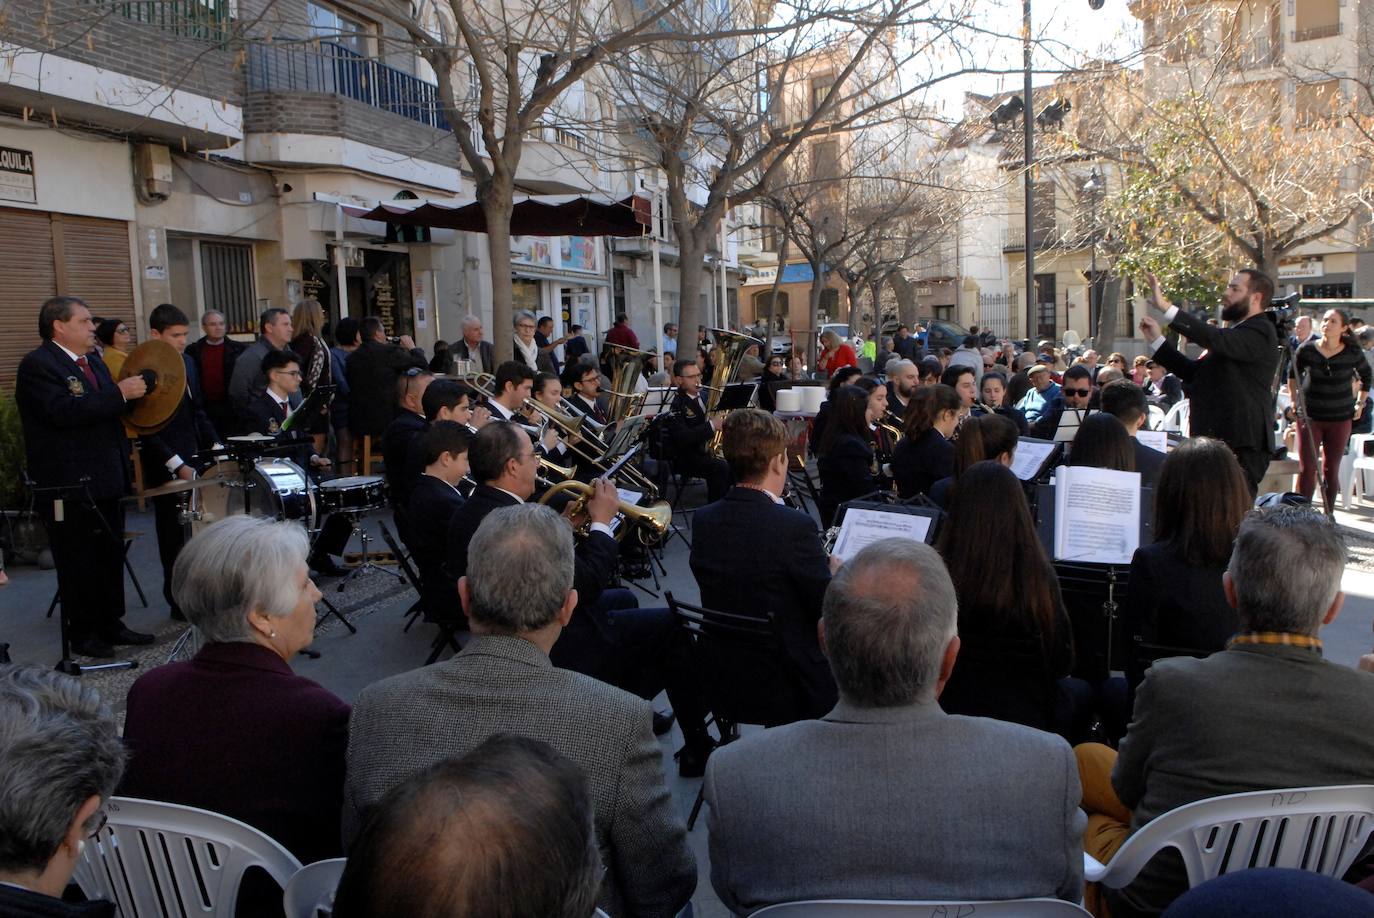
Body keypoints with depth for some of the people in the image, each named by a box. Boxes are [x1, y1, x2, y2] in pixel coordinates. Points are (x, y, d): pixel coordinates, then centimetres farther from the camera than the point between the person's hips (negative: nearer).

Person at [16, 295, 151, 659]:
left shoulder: (93, 362, 15)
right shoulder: (37, 365, -12)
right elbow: (64, 411, -27)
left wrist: (133, 391, 9)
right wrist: (119, 393, -25)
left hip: (105, 480, 8)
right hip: (69, 487, -8)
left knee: (111, 557, 13)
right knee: (78, 562, 2)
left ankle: (110, 625, 23)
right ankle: (82, 634, 13)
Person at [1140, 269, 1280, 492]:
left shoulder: (1260, 332, -10)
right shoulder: (1236, 333, 21)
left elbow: (1216, 339, -29)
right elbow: (1194, 372, 20)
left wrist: (1166, 307, -33)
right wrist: (1156, 340, 12)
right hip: (1219, 442, 10)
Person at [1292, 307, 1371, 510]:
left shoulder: (1352, 352, -4)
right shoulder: (1307, 349, -6)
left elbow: (1366, 374, 15)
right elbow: (1293, 375, 11)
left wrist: (1360, 403, 13)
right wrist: (1295, 401, 7)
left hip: (1340, 419, 1)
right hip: (1310, 416, -1)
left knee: (1331, 470, 5)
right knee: (1307, 468, -3)